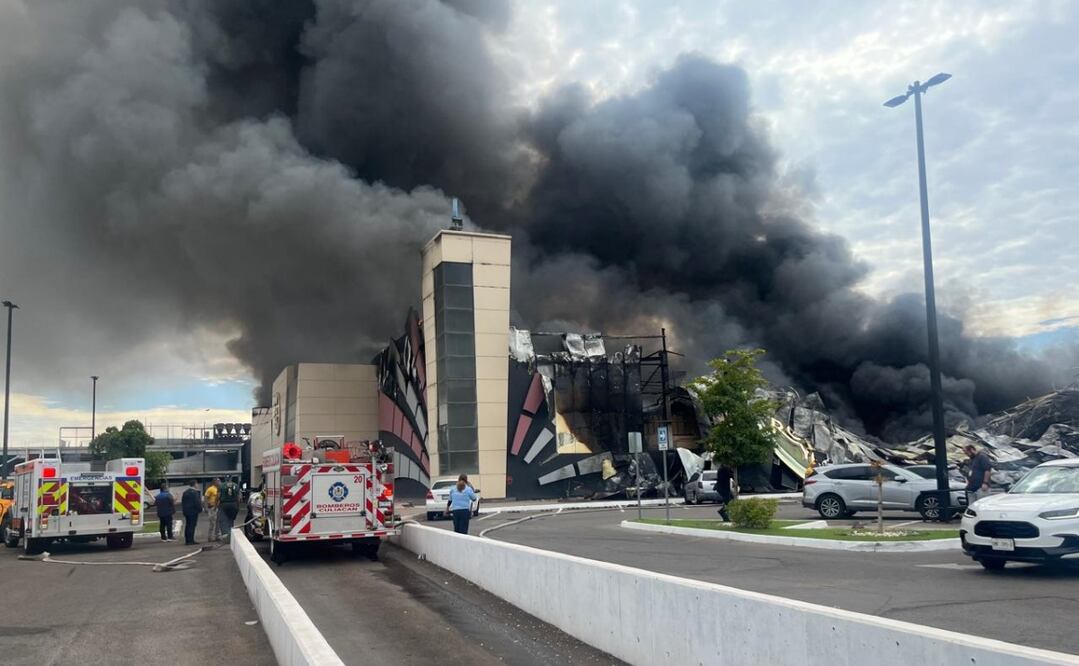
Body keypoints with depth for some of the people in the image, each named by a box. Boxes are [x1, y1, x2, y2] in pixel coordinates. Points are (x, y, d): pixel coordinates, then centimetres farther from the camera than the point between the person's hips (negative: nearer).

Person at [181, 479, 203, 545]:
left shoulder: (185, 492, 14)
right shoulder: (195, 492, -15)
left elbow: (182, 502, 18)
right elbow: (197, 502, -18)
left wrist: (183, 510, 22)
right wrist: (200, 509, -7)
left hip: (186, 511, 9)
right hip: (193, 511, -9)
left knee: (187, 526, 12)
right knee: (192, 526, -7)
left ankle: (187, 540, 16)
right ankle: (190, 540, -8)